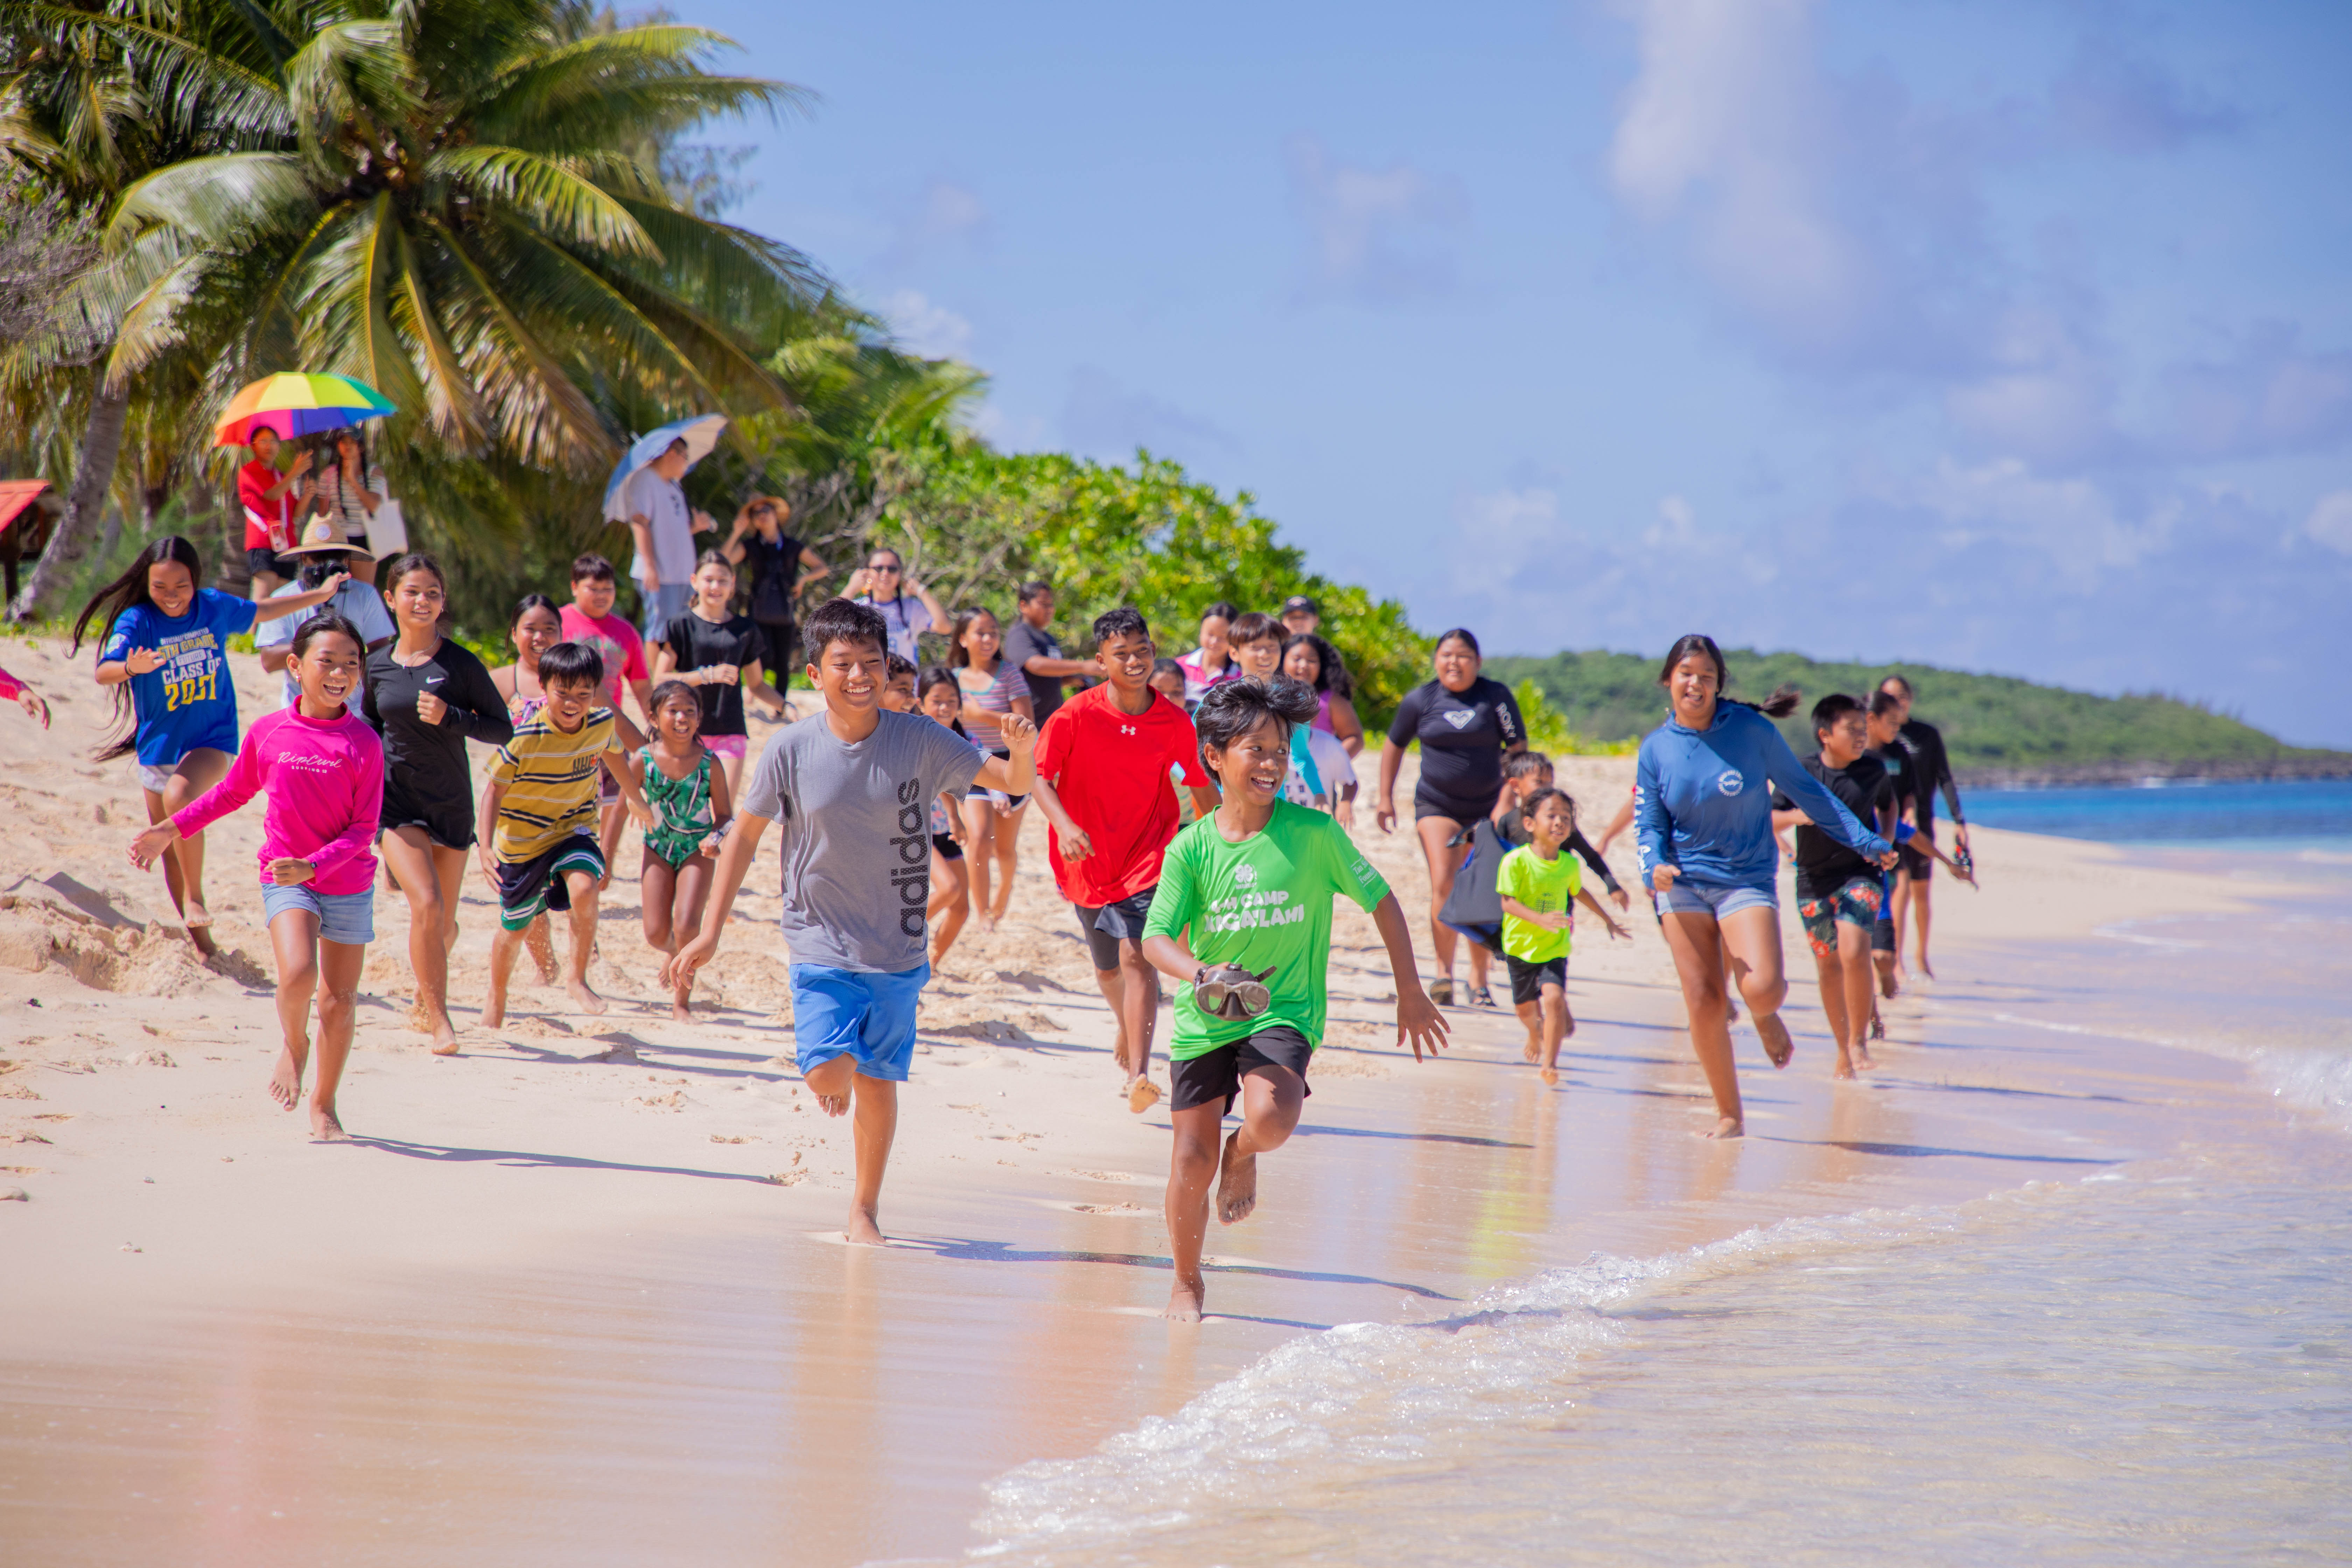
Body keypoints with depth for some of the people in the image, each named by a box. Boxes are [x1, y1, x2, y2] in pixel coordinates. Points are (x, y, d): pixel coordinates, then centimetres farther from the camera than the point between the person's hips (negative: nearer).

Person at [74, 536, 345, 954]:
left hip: (212, 740, -1)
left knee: (179, 795, -32)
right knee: (171, 851, 8)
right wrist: (132, 668, -49)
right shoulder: (137, 621, -12)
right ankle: (200, 940, 23)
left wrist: (321, 594, 29)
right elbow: (104, 671, -27)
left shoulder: (215, 607, -2)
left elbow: (261, 612, 19)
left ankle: (195, 897, -18)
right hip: (158, 747, 1)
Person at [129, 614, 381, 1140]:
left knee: (340, 999, 7)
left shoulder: (364, 743, -9)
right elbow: (233, 792, 13)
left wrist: (314, 865, -24)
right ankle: (293, 1044, 9)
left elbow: (364, 828, -10)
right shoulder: (267, 733, -4)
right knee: (297, 972, -24)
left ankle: (323, 1108, 26)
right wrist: (171, 830, 10)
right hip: (284, 878, -1)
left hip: (349, 883, 1)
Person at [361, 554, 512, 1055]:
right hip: (396, 802, -1)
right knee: (427, 905, -20)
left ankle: (423, 1000, 41)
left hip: (451, 803, 1)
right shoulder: (378, 666, 2)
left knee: (443, 924, 12)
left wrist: (450, 717, -19)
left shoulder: (461, 664, -6)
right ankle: (440, 1020, -11)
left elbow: (503, 729, -6)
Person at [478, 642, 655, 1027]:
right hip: (521, 841, -2)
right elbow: (494, 791, -17)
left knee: (584, 887, -31)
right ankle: (496, 1001, 40)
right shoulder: (525, 739, -25)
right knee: (514, 928, 13)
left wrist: (635, 798, 31)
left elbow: (611, 753, 13)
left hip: (573, 830, 2)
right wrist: (485, 847, -30)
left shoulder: (603, 724, -11)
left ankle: (577, 977, -12)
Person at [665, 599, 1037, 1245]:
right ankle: (833, 1071, 23)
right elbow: (745, 835, 1)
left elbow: (1013, 782, -3)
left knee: (878, 1083, 6)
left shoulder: (919, 741, -7)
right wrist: (710, 933, 0)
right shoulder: (791, 750, -9)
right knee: (828, 1073, -16)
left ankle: (865, 1209, 25)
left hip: (897, 950, 1)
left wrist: (1022, 750, -28)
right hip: (821, 944, -1)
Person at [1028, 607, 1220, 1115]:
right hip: (1089, 860, 2)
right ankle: (1127, 1029, 52)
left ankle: (1138, 1075, -29)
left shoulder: (1175, 723, -5)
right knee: (1108, 968, 18)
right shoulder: (1076, 716, -10)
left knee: (1137, 955, -23)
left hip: (1148, 859, -2)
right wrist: (1064, 825, -28)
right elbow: (1039, 775, -11)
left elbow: (1200, 786, 11)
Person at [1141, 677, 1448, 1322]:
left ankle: (1244, 1156, 8)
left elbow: (1381, 902, 3)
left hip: (1285, 1011, -2)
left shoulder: (1313, 832, -8)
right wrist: (1203, 975, -29)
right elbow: (1156, 939, -8)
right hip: (1204, 1019, 2)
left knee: (1270, 1120, -30)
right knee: (1192, 1161, 3)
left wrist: (1411, 992, 7)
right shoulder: (1192, 848, -5)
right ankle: (1187, 1282, 28)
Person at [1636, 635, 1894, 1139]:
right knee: (1703, 1003, -3)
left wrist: (1864, 841, 2)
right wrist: (1655, 866, -17)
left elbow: (1804, 790, 3)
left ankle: (1766, 1016, 17)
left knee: (1762, 989, -22)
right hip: (1684, 885, 2)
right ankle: (1729, 1116, 12)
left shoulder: (1751, 730, -5)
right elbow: (1649, 825, 5)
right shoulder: (1656, 748, 1)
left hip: (1747, 880, -2)